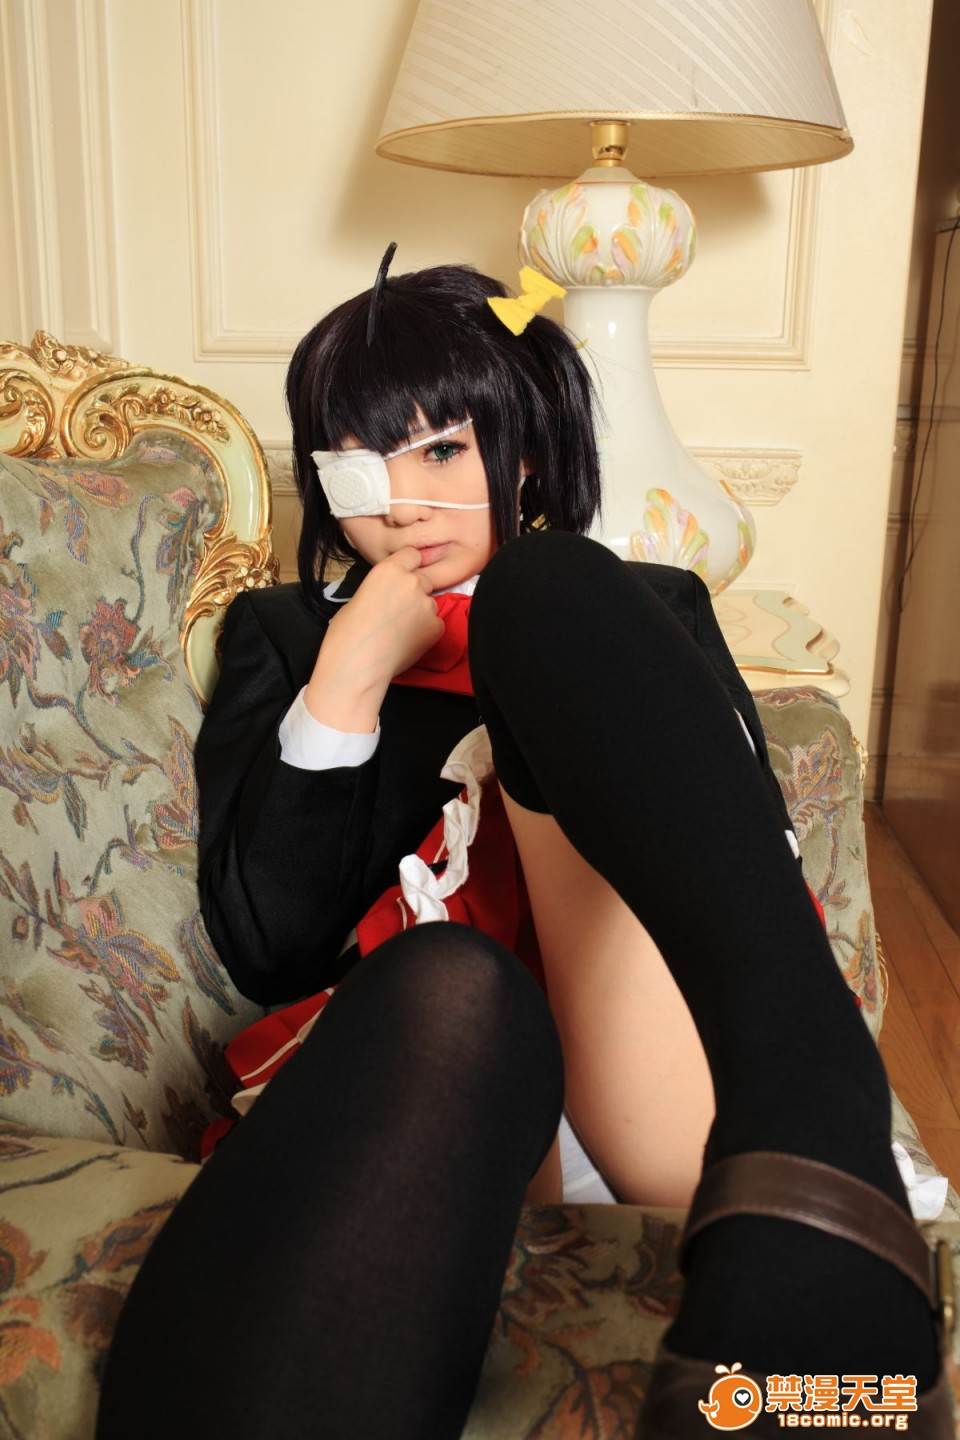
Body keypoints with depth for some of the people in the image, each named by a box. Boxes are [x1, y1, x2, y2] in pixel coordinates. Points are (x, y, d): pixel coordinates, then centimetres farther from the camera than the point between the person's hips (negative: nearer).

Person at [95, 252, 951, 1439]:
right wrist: (346, 680, 0)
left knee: (542, 587, -19)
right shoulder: (284, 635, 20)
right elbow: (266, 949, 7)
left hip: (665, 1101, 2)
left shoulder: (651, 610, 22)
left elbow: (752, 856, 9)